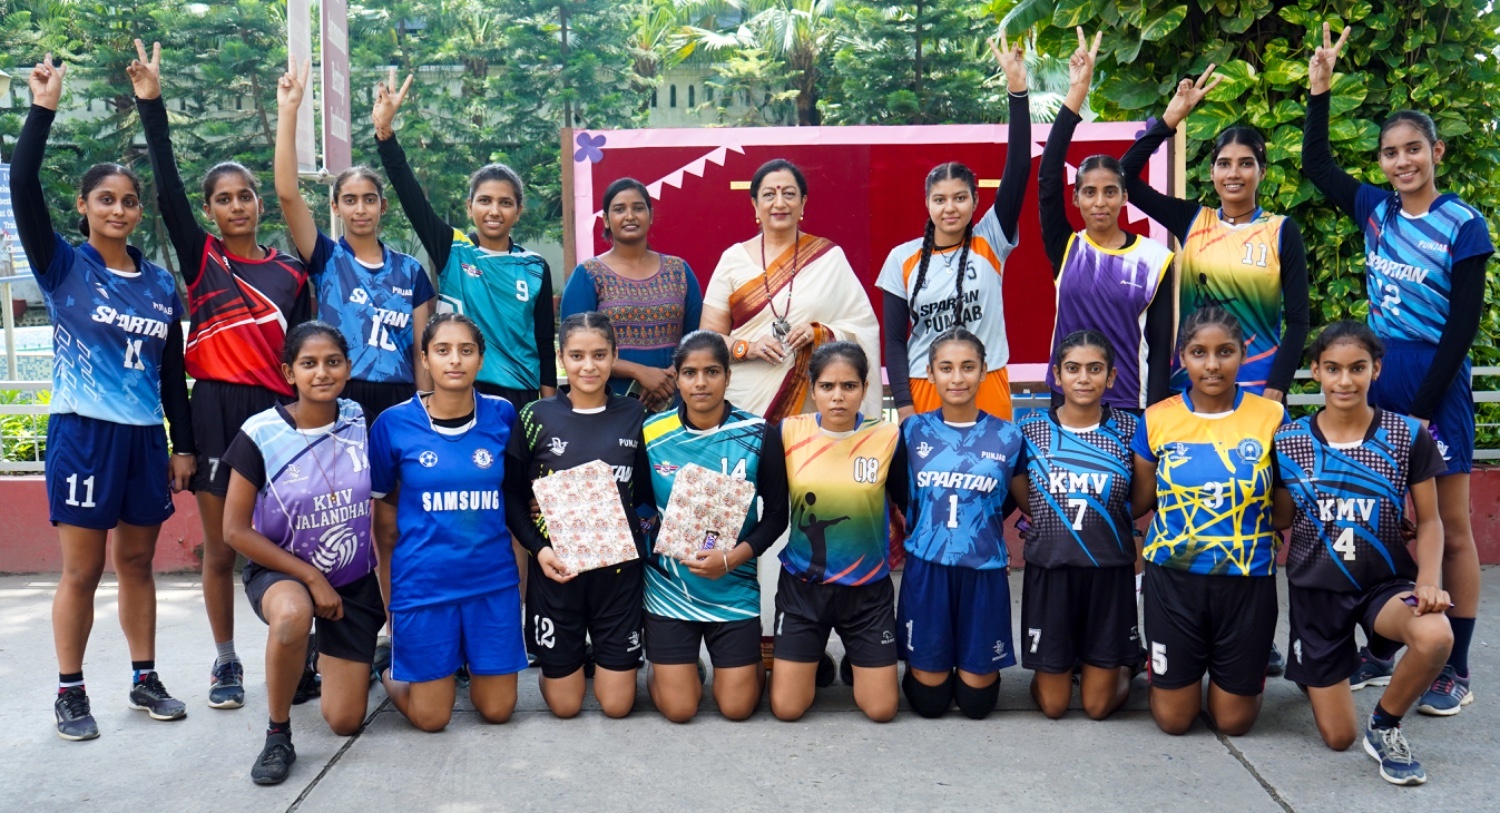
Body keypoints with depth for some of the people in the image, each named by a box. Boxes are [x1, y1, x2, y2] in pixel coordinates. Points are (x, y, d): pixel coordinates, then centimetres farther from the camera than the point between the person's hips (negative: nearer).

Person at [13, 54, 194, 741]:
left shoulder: (161, 284, 7)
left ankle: (145, 679, 23)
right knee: (82, 572, 1)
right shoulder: (62, 267, -3)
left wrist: (183, 445, 10)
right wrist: (43, 109, -21)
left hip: (146, 437, 4)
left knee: (138, 561, 12)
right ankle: (70, 693, 14)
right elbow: (22, 187, -17)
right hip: (83, 434, -4)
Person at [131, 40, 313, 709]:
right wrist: (151, 105, -16)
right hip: (215, 408, -1)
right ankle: (225, 663, 19)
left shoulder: (291, 272, 7)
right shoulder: (199, 257, 3)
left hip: (278, 410, 1)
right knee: (220, 547, 6)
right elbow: (168, 191, -9)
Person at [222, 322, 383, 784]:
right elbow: (236, 530, -13)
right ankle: (278, 735, -17)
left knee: (345, 722, 1)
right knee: (293, 614, -42)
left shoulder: (361, 423, -8)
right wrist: (311, 577, -16)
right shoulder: (261, 435, -16)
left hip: (356, 580, 3)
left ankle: (325, 660, 36)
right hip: (281, 571, -3)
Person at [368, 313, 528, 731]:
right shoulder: (394, 423, -7)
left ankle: (468, 661, 39)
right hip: (422, 583, -1)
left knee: (497, 710, 8)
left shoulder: (502, 416, -4)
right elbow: (384, 507, 6)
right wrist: (391, 581, 8)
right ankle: (393, 671, 36)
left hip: (493, 580, 2)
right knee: (431, 718, 5)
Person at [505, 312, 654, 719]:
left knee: (617, 704, 5)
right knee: (564, 705, 7)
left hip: (619, 566, 1)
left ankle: (605, 656, 36)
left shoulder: (633, 416, 3)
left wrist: (639, 534, -10)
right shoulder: (536, 417, -2)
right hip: (556, 567, -1)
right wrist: (538, 548, -13)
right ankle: (570, 656, 38)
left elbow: (648, 493, 9)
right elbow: (512, 494, 1)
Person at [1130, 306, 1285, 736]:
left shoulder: (1271, 417, -6)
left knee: (1234, 721, 9)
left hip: (1247, 579, 0)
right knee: (1173, 719, 8)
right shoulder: (1157, 419, -3)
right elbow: (1139, 501, 5)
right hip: (1173, 576, 1)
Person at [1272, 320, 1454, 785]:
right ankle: (1319, 676, 40)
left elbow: (1429, 521, -1)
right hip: (1316, 590, 0)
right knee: (1339, 738, 2)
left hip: (1386, 582, 0)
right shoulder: (1289, 442, -4)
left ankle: (1385, 728, -6)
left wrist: (1428, 580, -19)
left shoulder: (1408, 436, -6)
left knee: (1435, 637, -38)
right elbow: (1282, 519, 5)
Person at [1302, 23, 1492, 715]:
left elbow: (1463, 323, -12)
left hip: (1436, 385, -5)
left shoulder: (1463, 225, -10)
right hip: (1379, 378, 5)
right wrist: (1320, 92, 11)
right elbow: (1316, 165, 19)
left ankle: (1455, 671, 11)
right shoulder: (1374, 208, 5)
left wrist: (1424, 408, -14)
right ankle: (1380, 653, 21)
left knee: (1450, 528, 3)